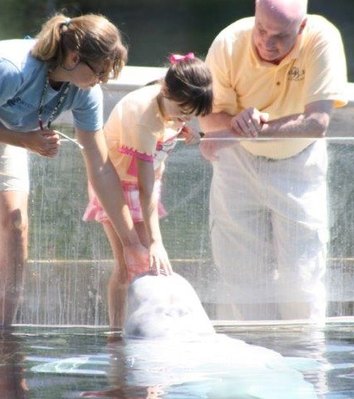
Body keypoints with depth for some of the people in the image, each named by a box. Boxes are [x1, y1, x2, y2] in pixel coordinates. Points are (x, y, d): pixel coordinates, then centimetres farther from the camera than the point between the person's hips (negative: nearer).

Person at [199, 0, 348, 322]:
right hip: (239, 164, 1)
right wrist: (236, 122, -40)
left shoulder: (322, 39, -28)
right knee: (243, 270, 2)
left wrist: (248, 130, -42)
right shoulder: (229, 44, -24)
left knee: (301, 272, -3)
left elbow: (317, 122, -34)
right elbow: (209, 117, -17)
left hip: (299, 165, -1)